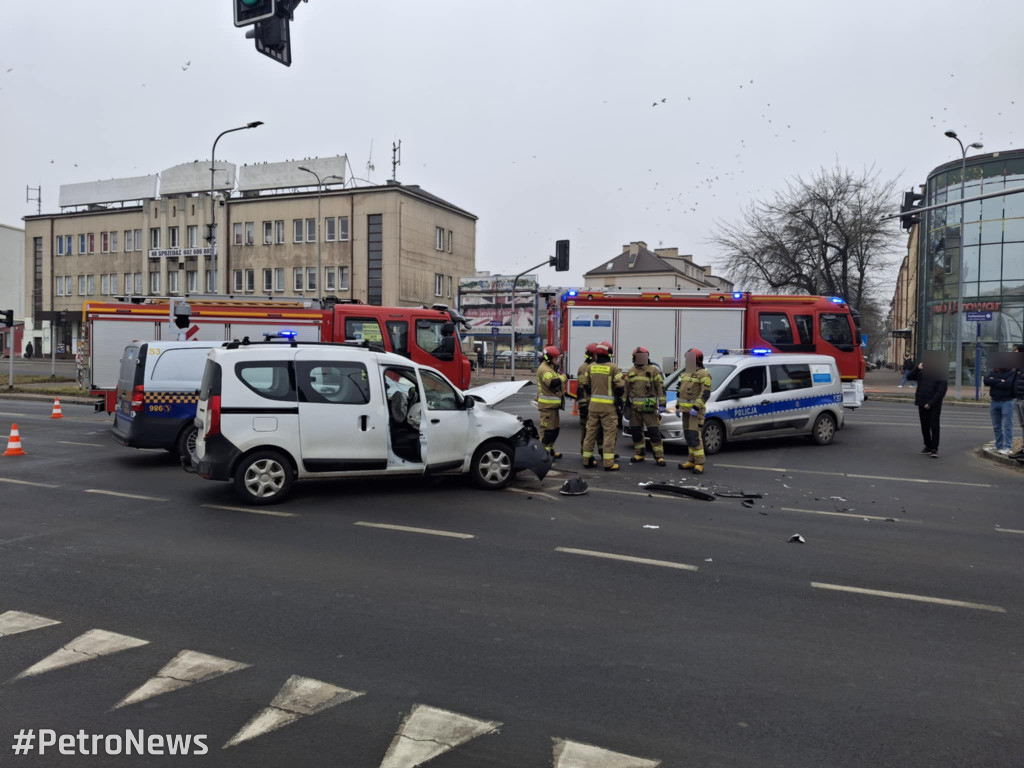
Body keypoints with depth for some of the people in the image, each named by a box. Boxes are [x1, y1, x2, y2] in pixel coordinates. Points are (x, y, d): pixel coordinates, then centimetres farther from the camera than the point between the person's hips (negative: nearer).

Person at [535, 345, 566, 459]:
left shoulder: (551, 368, 19)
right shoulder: (544, 369, -15)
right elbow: (552, 382, -30)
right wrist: (562, 377, -15)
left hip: (553, 404, 11)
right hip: (547, 404, -11)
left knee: (555, 428, 16)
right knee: (547, 428, -8)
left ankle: (550, 449, 25)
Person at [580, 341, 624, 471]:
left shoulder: (591, 366, 5)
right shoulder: (613, 367, -10)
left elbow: (585, 385, 11)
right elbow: (619, 386, -10)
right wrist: (623, 381, 12)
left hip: (593, 404, 5)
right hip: (608, 406, -5)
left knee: (591, 431, 12)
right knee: (609, 433, -1)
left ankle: (587, 460, 18)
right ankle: (609, 463, -3)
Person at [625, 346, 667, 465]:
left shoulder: (653, 371, -2)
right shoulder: (631, 372, 11)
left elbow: (661, 388, -4)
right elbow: (626, 389, 17)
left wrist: (662, 404, -9)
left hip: (649, 407, -5)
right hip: (634, 407, 5)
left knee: (654, 431, -6)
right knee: (636, 431, 9)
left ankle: (659, 456, -1)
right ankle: (639, 454, 22)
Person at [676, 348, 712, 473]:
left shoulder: (703, 374, -11)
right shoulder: (685, 373, 15)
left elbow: (705, 394, -18)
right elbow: (680, 391, 21)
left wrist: (696, 408, -24)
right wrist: (678, 406, 15)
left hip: (696, 410, -8)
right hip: (686, 409, 8)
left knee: (695, 436, -13)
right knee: (688, 435, 10)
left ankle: (699, 464, -11)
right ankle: (692, 461, 17)